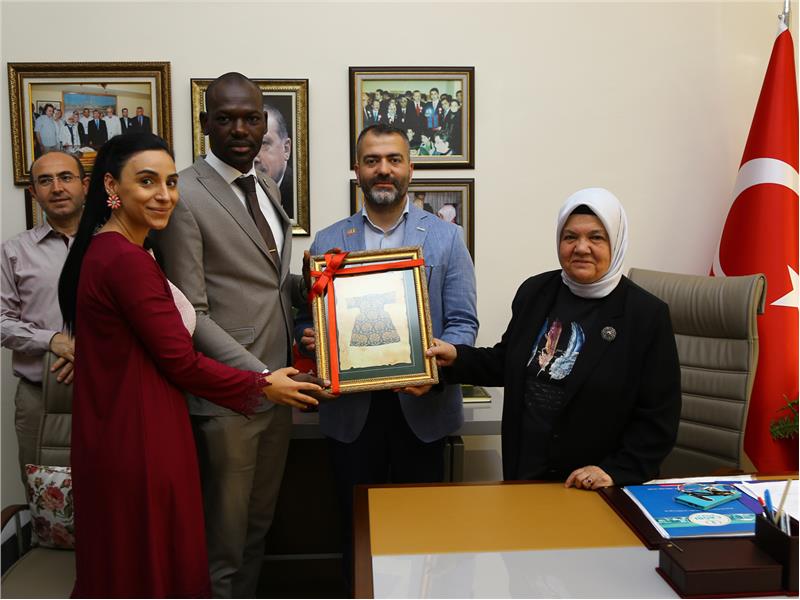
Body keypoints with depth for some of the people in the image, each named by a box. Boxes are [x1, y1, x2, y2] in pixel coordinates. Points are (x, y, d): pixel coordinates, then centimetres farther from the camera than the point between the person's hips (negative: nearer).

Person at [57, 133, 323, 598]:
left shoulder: (102, 249, 9)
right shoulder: (127, 260, -22)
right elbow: (181, 362, -19)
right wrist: (263, 385, -8)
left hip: (113, 433, 10)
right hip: (141, 441, -10)